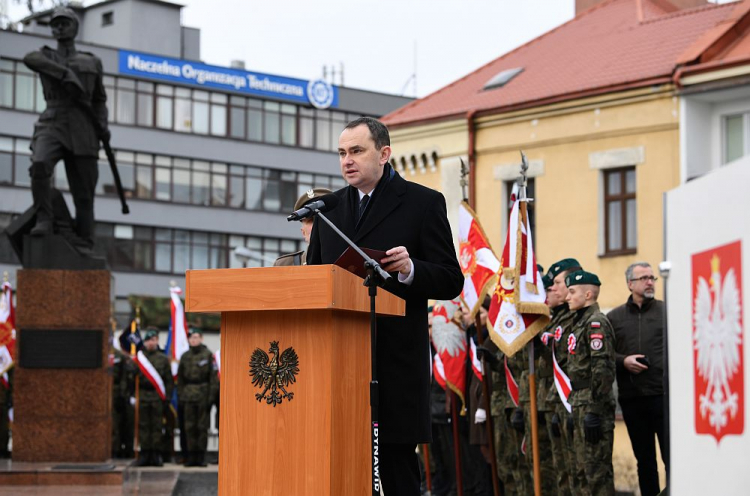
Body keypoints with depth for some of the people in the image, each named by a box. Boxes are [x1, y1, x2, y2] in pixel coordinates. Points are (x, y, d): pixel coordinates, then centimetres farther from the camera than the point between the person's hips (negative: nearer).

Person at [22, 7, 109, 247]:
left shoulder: (92, 62, 19)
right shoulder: (44, 56, 14)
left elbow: (99, 99, 25)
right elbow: (29, 59, -11)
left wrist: (103, 126, 5)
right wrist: (66, 74, -22)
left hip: (83, 130, 1)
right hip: (52, 124, -1)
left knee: (84, 195, -3)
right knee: (40, 165, -33)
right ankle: (44, 220, -21)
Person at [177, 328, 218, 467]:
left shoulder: (208, 355, 1)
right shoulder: (185, 356, 12)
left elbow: (213, 377, -2)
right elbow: (180, 377, 15)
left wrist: (211, 396, -8)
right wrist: (180, 396, 7)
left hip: (203, 396, -3)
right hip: (189, 396, 3)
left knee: (202, 426, -1)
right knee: (189, 427, 1)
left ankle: (201, 457, 4)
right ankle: (191, 456, 6)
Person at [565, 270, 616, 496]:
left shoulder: (596, 323, -13)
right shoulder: (580, 322, 18)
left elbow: (602, 369, -20)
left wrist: (594, 411, -22)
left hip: (593, 405, -10)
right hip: (580, 406, 10)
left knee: (597, 469, -8)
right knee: (583, 469, 13)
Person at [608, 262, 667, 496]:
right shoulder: (614, 317, 10)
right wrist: (623, 361, -10)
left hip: (664, 395, -2)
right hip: (631, 398, 2)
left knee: (672, 458, -3)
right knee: (644, 460, 11)